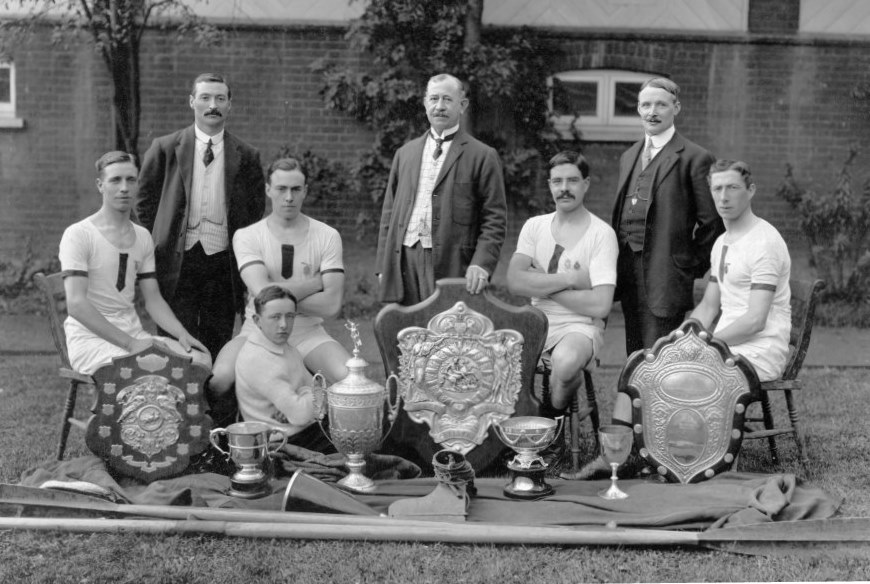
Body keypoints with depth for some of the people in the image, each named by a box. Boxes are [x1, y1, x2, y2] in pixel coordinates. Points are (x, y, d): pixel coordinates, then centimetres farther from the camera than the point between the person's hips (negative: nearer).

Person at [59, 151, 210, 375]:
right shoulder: (78, 235, -6)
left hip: (134, 335, 6)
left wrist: (181, 334, -6)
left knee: (201, 360, -18)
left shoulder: (143, 237, 14)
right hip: (90, 338, -6)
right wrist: (129, 343, -23)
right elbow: (76, 304, -16)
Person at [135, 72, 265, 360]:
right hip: (177, 263, -1)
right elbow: (145, 200, 11)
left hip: (224, 264, 1)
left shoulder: (246, 156, 6)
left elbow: (256, 209, 13)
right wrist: (159, 242, 6)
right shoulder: (164, 148, 4)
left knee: (218, 351, 5)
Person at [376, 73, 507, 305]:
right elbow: (389, 213, 18)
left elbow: (495, 218, -1)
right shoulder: (405, 153, 19)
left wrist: (481, 264, -15)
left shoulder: (482, 156, 4)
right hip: (402, 261, 4)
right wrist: (383, 266, 9)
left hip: (451, 266, -4)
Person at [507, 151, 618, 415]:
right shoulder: (534, 226, 9)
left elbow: (600, 306, -15)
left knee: (565, 361, -37)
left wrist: (542, 284, -8)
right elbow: (515, 281, -7)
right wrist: (570, 278, -14)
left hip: (580, 326, -3)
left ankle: (554, 417, -3)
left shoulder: (602, 234, -5)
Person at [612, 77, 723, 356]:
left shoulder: (694, 158, -6)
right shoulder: (628, 157, 17)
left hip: (664, 272, -7)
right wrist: (618, 264, 13)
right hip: (628, 269, 7)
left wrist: (695, 265, -4)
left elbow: (712, 222, -6)